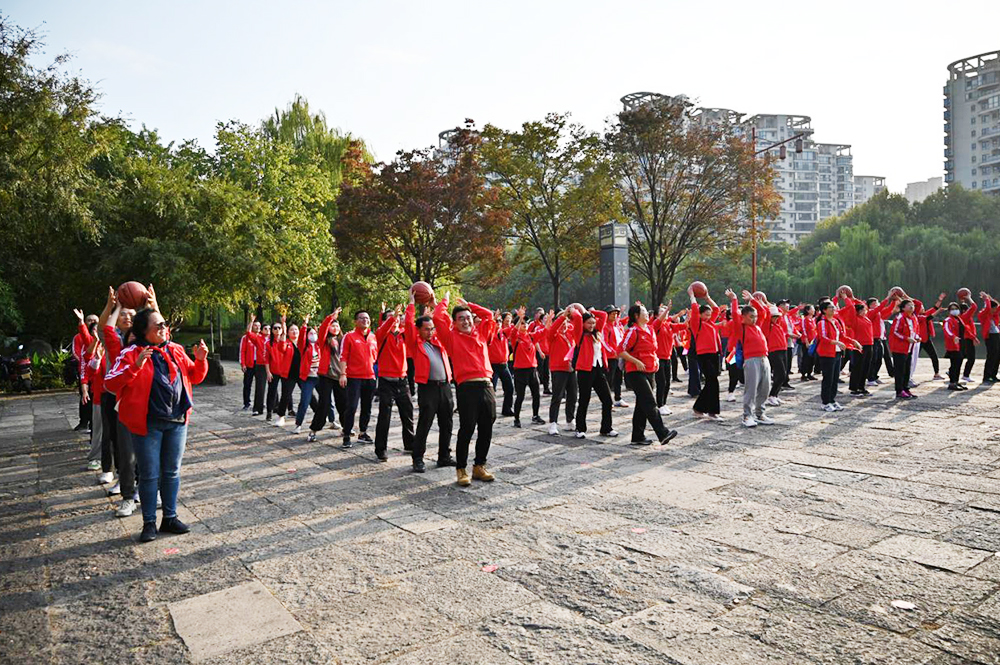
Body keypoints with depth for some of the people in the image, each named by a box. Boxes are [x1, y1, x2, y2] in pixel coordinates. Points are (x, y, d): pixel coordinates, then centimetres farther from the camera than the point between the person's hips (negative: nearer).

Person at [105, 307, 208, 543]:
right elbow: (111, 383, -14)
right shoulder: (131, 354, -7)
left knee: (172, 472, 13)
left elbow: (195, 377, 16)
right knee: (149, 475, 4)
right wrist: (136, 366, -26)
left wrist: (200, 360, -2)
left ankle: (170, 518, 26)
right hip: (147, 424, -4)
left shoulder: (176, 350, 8)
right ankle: (149, 523, 19)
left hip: (177, 421, 5)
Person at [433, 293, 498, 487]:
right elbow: (438, 318, -2)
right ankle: (461, 470, 10)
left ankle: (479, 467, 23)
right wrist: (445, 301, 15)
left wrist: (468, 305, 30)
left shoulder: (481, 333, 18)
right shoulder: (452, 337, 6)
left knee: (486, 429, 9)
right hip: (467, 388, -5)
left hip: (487, 386, 5)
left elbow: (489, 315, 28)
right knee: (466, 429, -4)